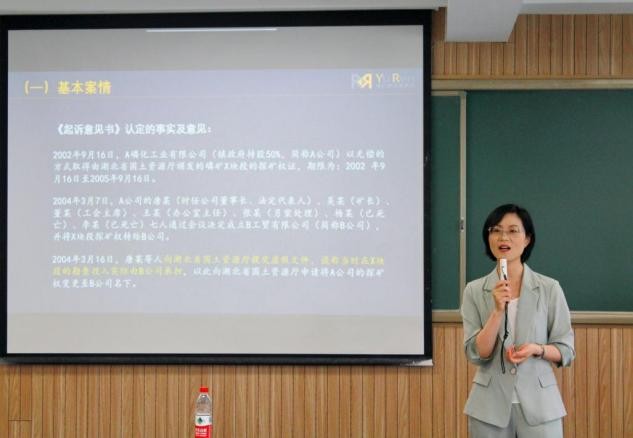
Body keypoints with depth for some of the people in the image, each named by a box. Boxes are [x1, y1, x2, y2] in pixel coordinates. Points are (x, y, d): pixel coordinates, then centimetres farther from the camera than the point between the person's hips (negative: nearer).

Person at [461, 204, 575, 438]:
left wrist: (536, 349, -16)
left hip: (538, 403, -1)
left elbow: (566, 350, 3)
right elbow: (476, 353, -6)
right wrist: (498, 311, -17)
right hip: (490, 405, 1)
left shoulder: (549, 288, -2)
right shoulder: (474, 291, 0)